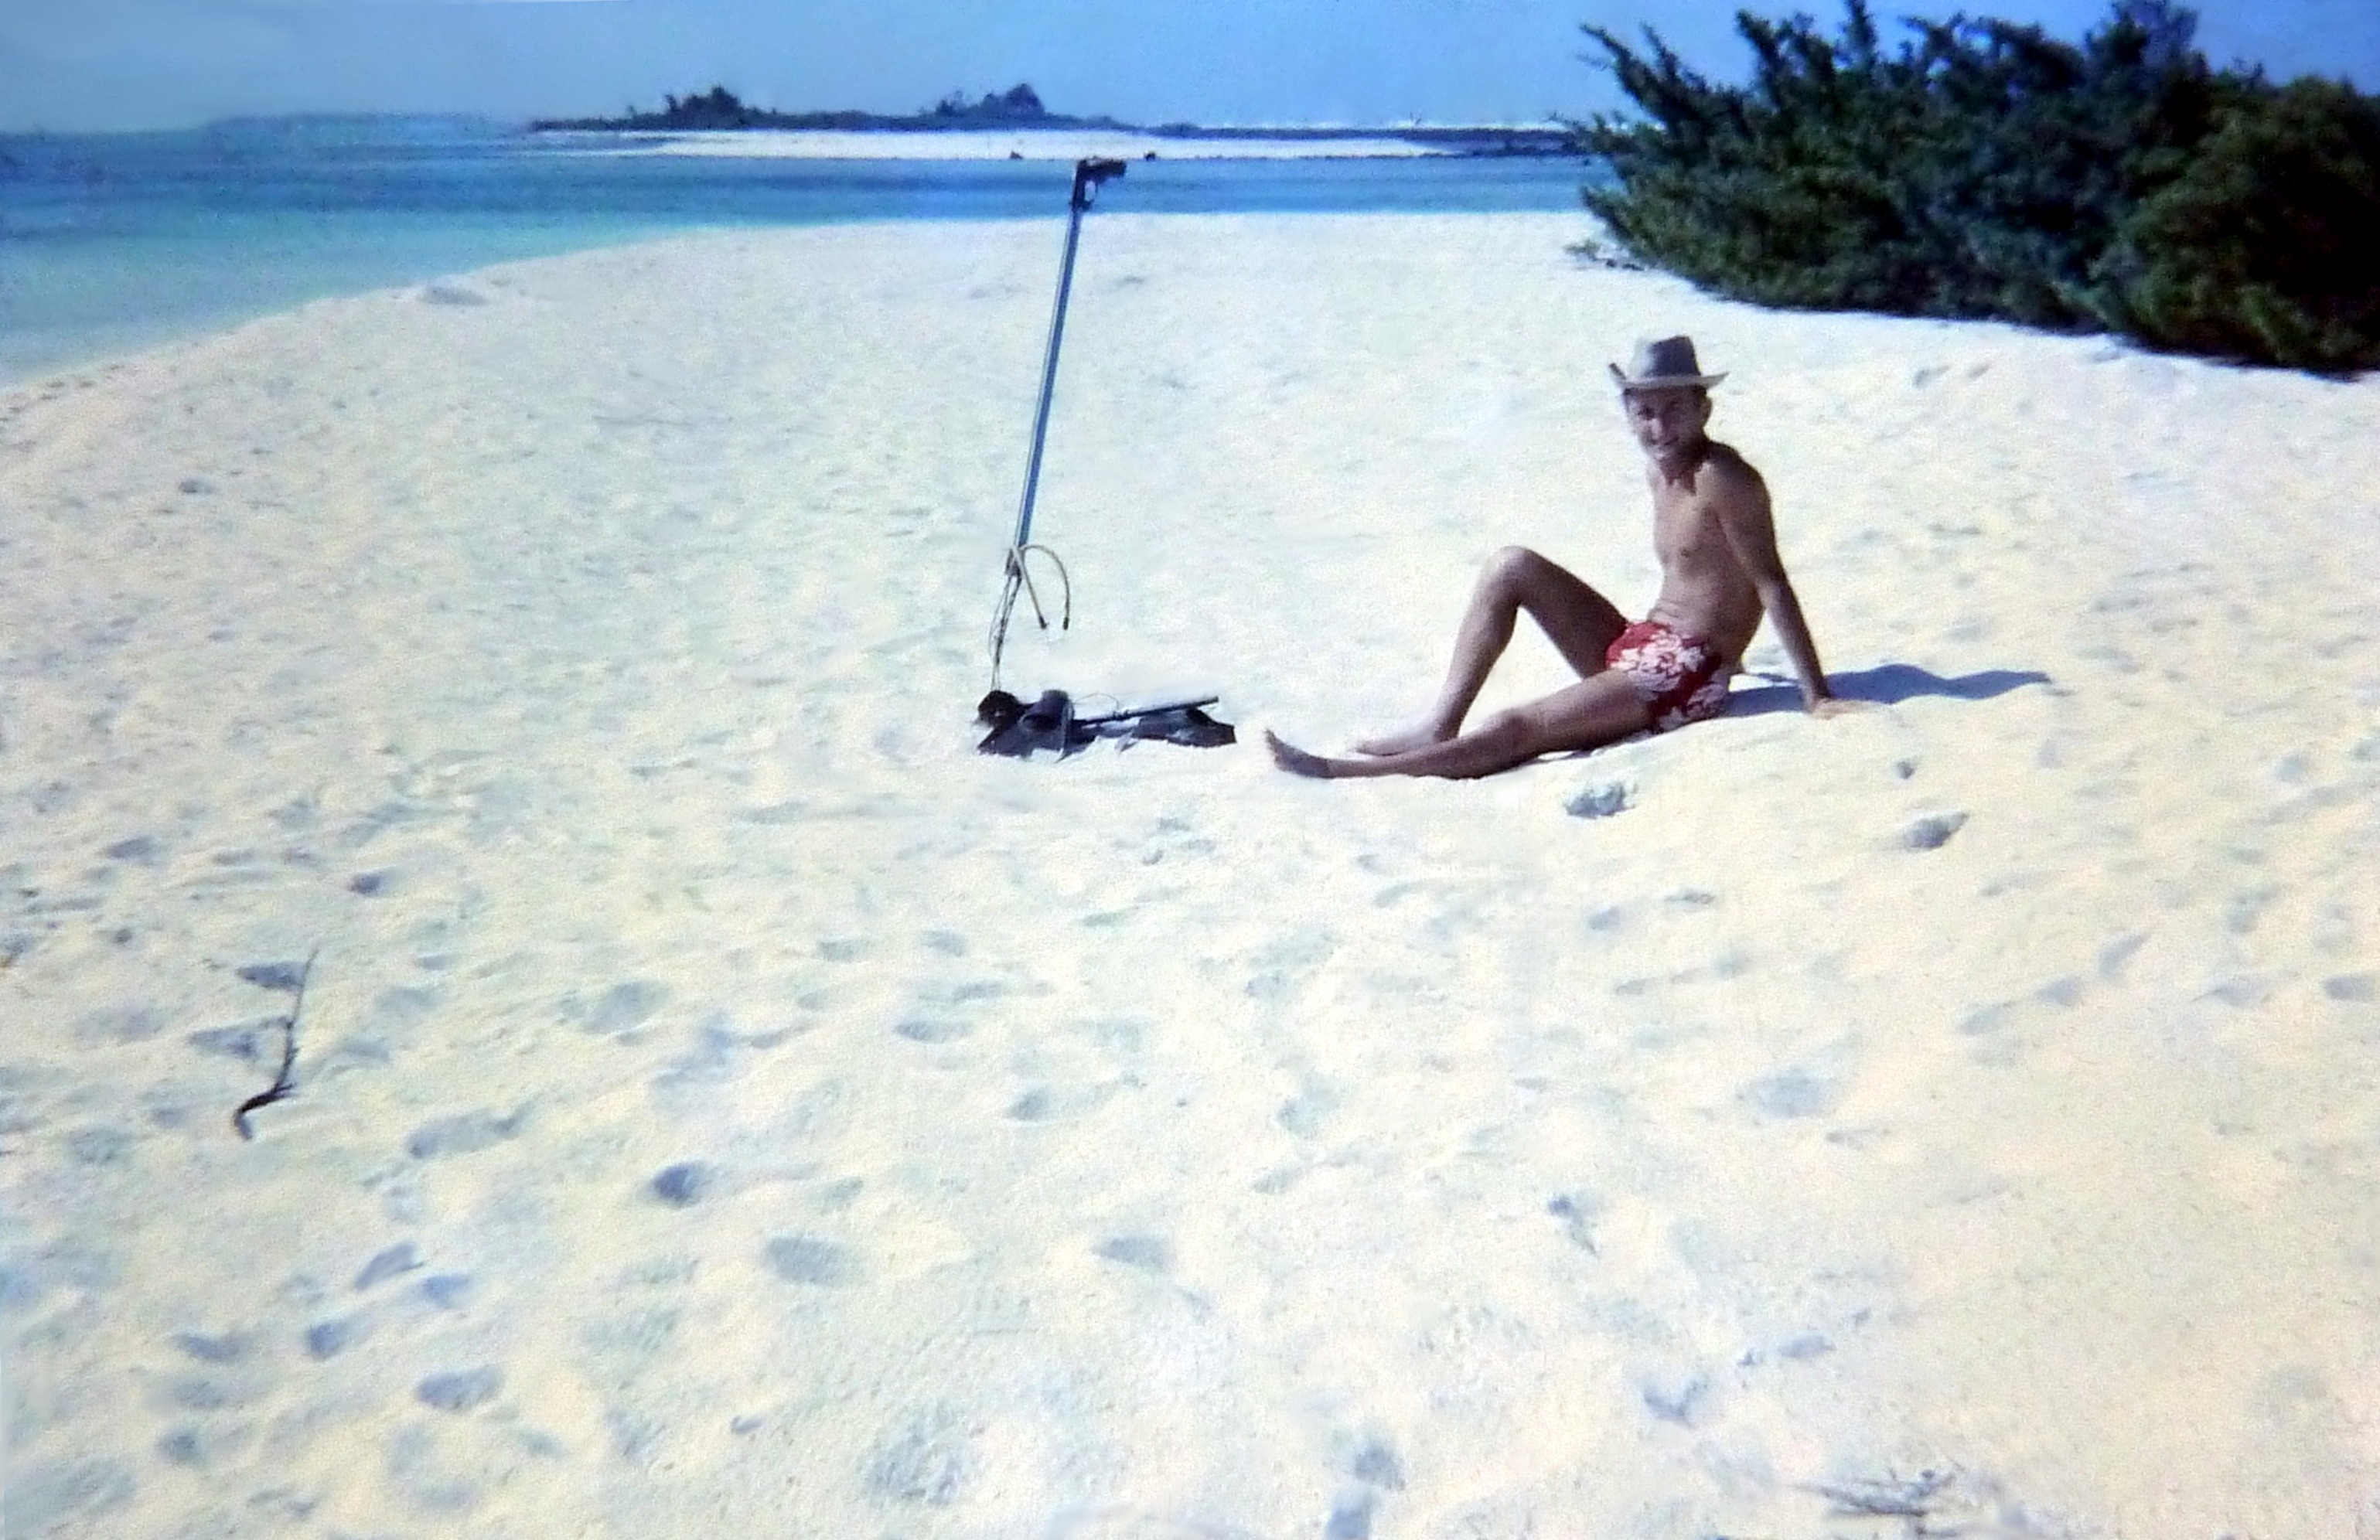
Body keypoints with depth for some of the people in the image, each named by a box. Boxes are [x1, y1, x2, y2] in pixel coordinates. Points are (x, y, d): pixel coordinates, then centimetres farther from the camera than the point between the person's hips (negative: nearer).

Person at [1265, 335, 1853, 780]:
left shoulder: (1723, 478, -17)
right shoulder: (1659, 470, 9)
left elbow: (1772, 584, -18)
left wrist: (1816, 696, -20)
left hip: (1683, 675, -9)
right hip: (1636, 651, 9)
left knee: (1513, 730, -17)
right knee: (1512, 566, -1)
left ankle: (1343, 773, -14)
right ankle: (1439, 725, -7)